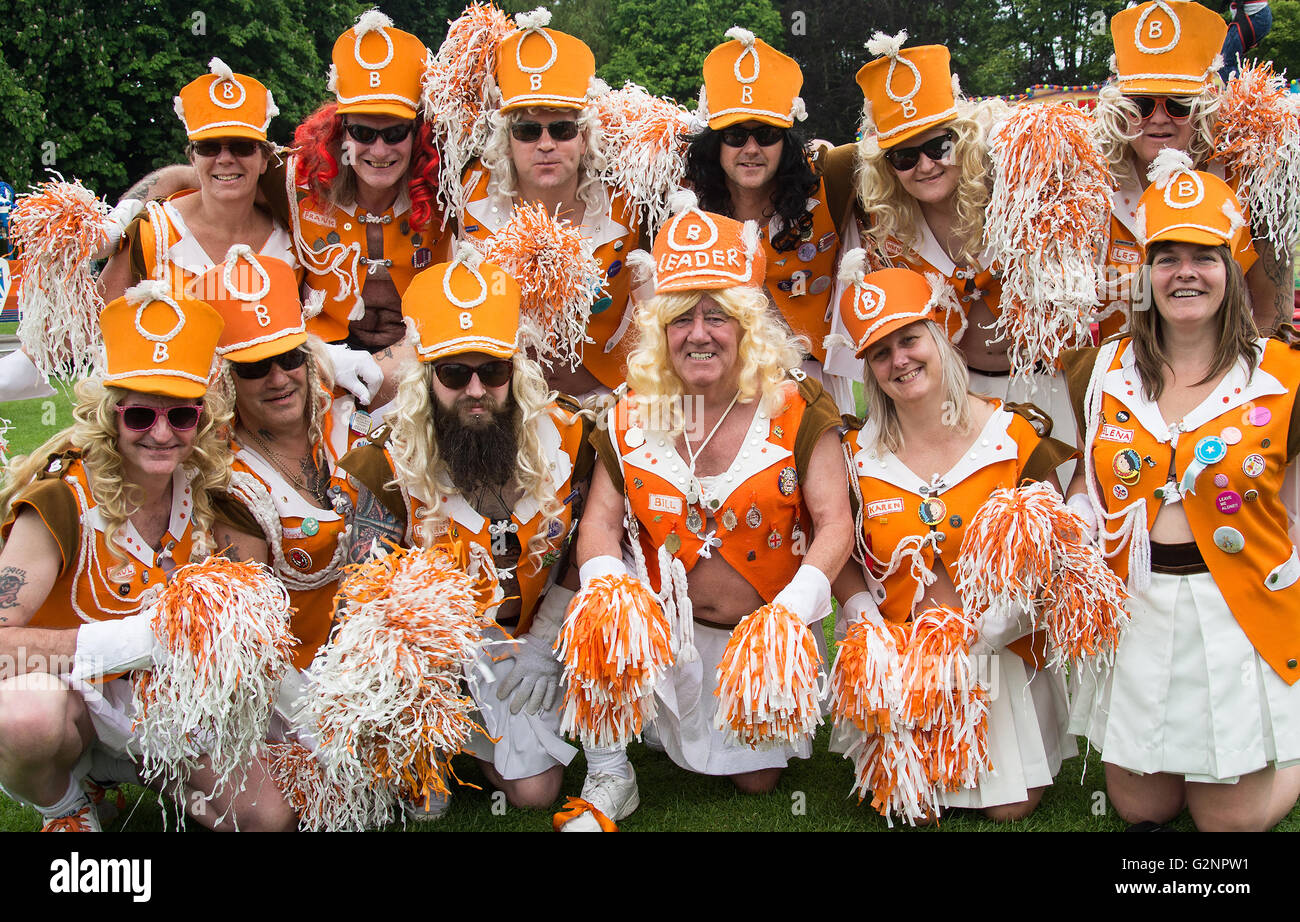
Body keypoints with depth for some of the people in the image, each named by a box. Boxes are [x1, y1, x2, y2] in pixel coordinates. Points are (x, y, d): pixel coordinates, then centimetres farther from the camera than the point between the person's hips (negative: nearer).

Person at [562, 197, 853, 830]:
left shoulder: (794, 410, -12)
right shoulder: (634, 417, -5)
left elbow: (835, 524, -15)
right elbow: (601, 521, -5)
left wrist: (792, 609, -30)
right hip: (667, 629, 1)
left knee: (757, 779, 2)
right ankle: (608, 778, -10)